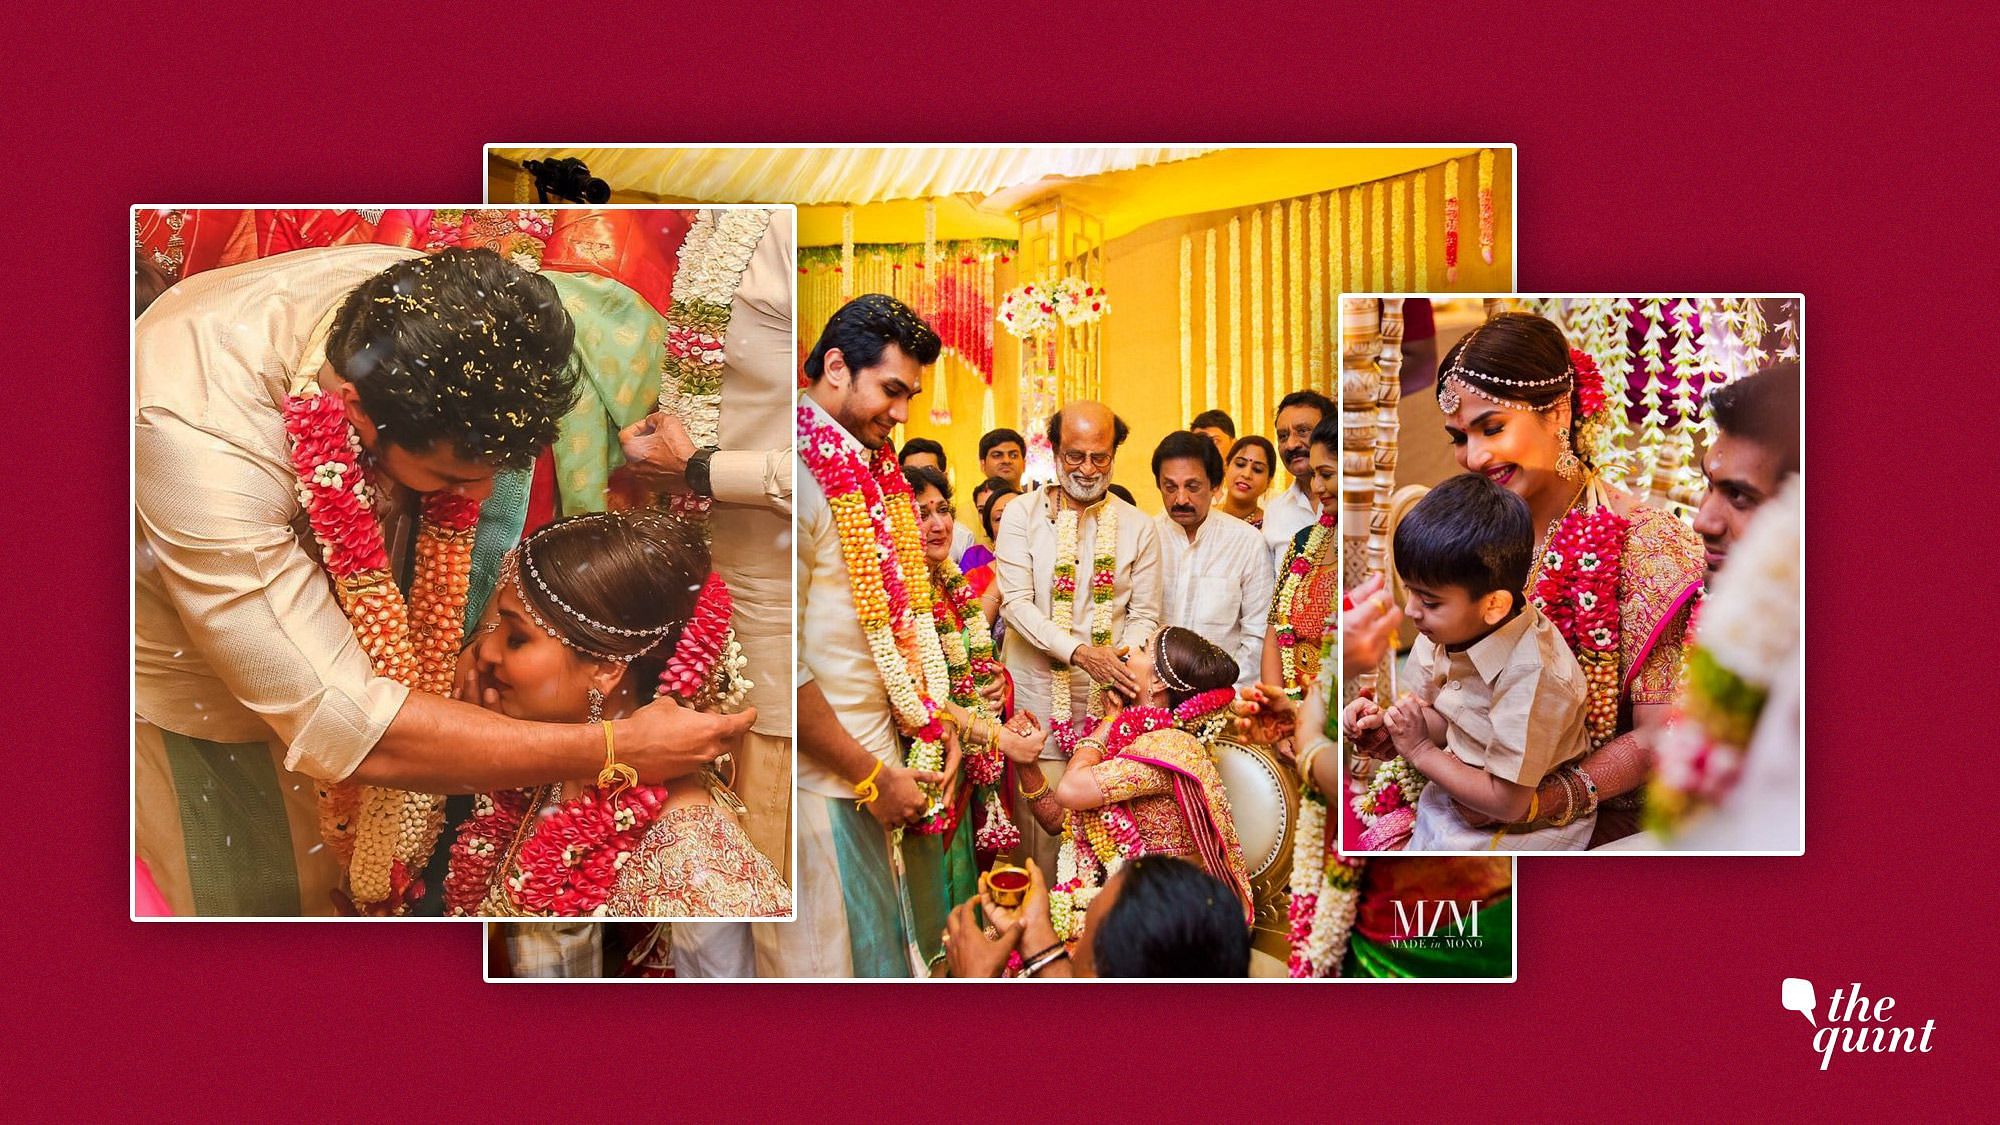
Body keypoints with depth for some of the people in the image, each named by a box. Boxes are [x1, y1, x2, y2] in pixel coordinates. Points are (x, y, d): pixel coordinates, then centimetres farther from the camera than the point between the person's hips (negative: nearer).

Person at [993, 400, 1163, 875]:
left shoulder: (1138, 527, 8)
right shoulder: (1021, 514, 2)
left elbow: (1145, 616, 8)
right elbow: (1016, 602, -8)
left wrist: (1124, 663, -14)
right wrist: (1080, 652, -21)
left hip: (1108, 693, 1)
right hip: (1036, 690, -1)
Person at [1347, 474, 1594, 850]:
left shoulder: (1531, 677, -31)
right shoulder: (1451, 632, -8)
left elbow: (1507, 803, -25)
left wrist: (1420, 751, -17)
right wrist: (1386, 721, -11)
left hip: (1521, 828, -7)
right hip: (1453, 797, 8)